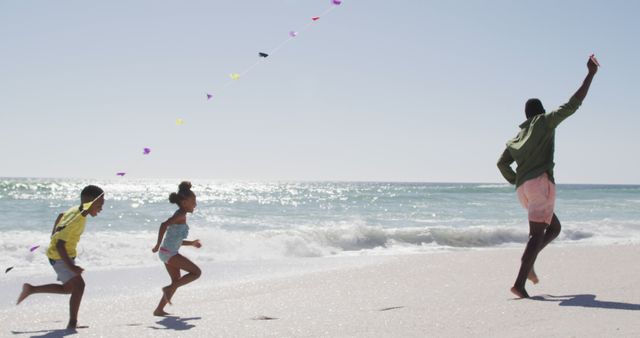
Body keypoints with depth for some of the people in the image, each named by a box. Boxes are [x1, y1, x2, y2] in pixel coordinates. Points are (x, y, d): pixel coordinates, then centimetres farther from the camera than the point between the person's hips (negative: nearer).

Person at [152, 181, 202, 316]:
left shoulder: (180, 215, 17)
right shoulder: (181, 214, -12)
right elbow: (164, 224, -27)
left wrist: (192, 243, 23)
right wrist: (158, 245, -27)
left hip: (168, 253, 10)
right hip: (169, 253, -10)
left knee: (176, 281, 18)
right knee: (196, 272, -4)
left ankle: (159, 310, 17)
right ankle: (168, 289, -6)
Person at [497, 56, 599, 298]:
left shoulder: (516, 138, 22)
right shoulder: (545, 122, 7)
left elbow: (502, 164, 10)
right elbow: (573, 104, 2)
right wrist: (591, 74, 7)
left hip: (523, 188, 7)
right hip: (541, 183, -7)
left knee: (554, 228, 21)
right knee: (537, 234, -12)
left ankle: (528, 261, 2)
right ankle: (520, 283, -23)